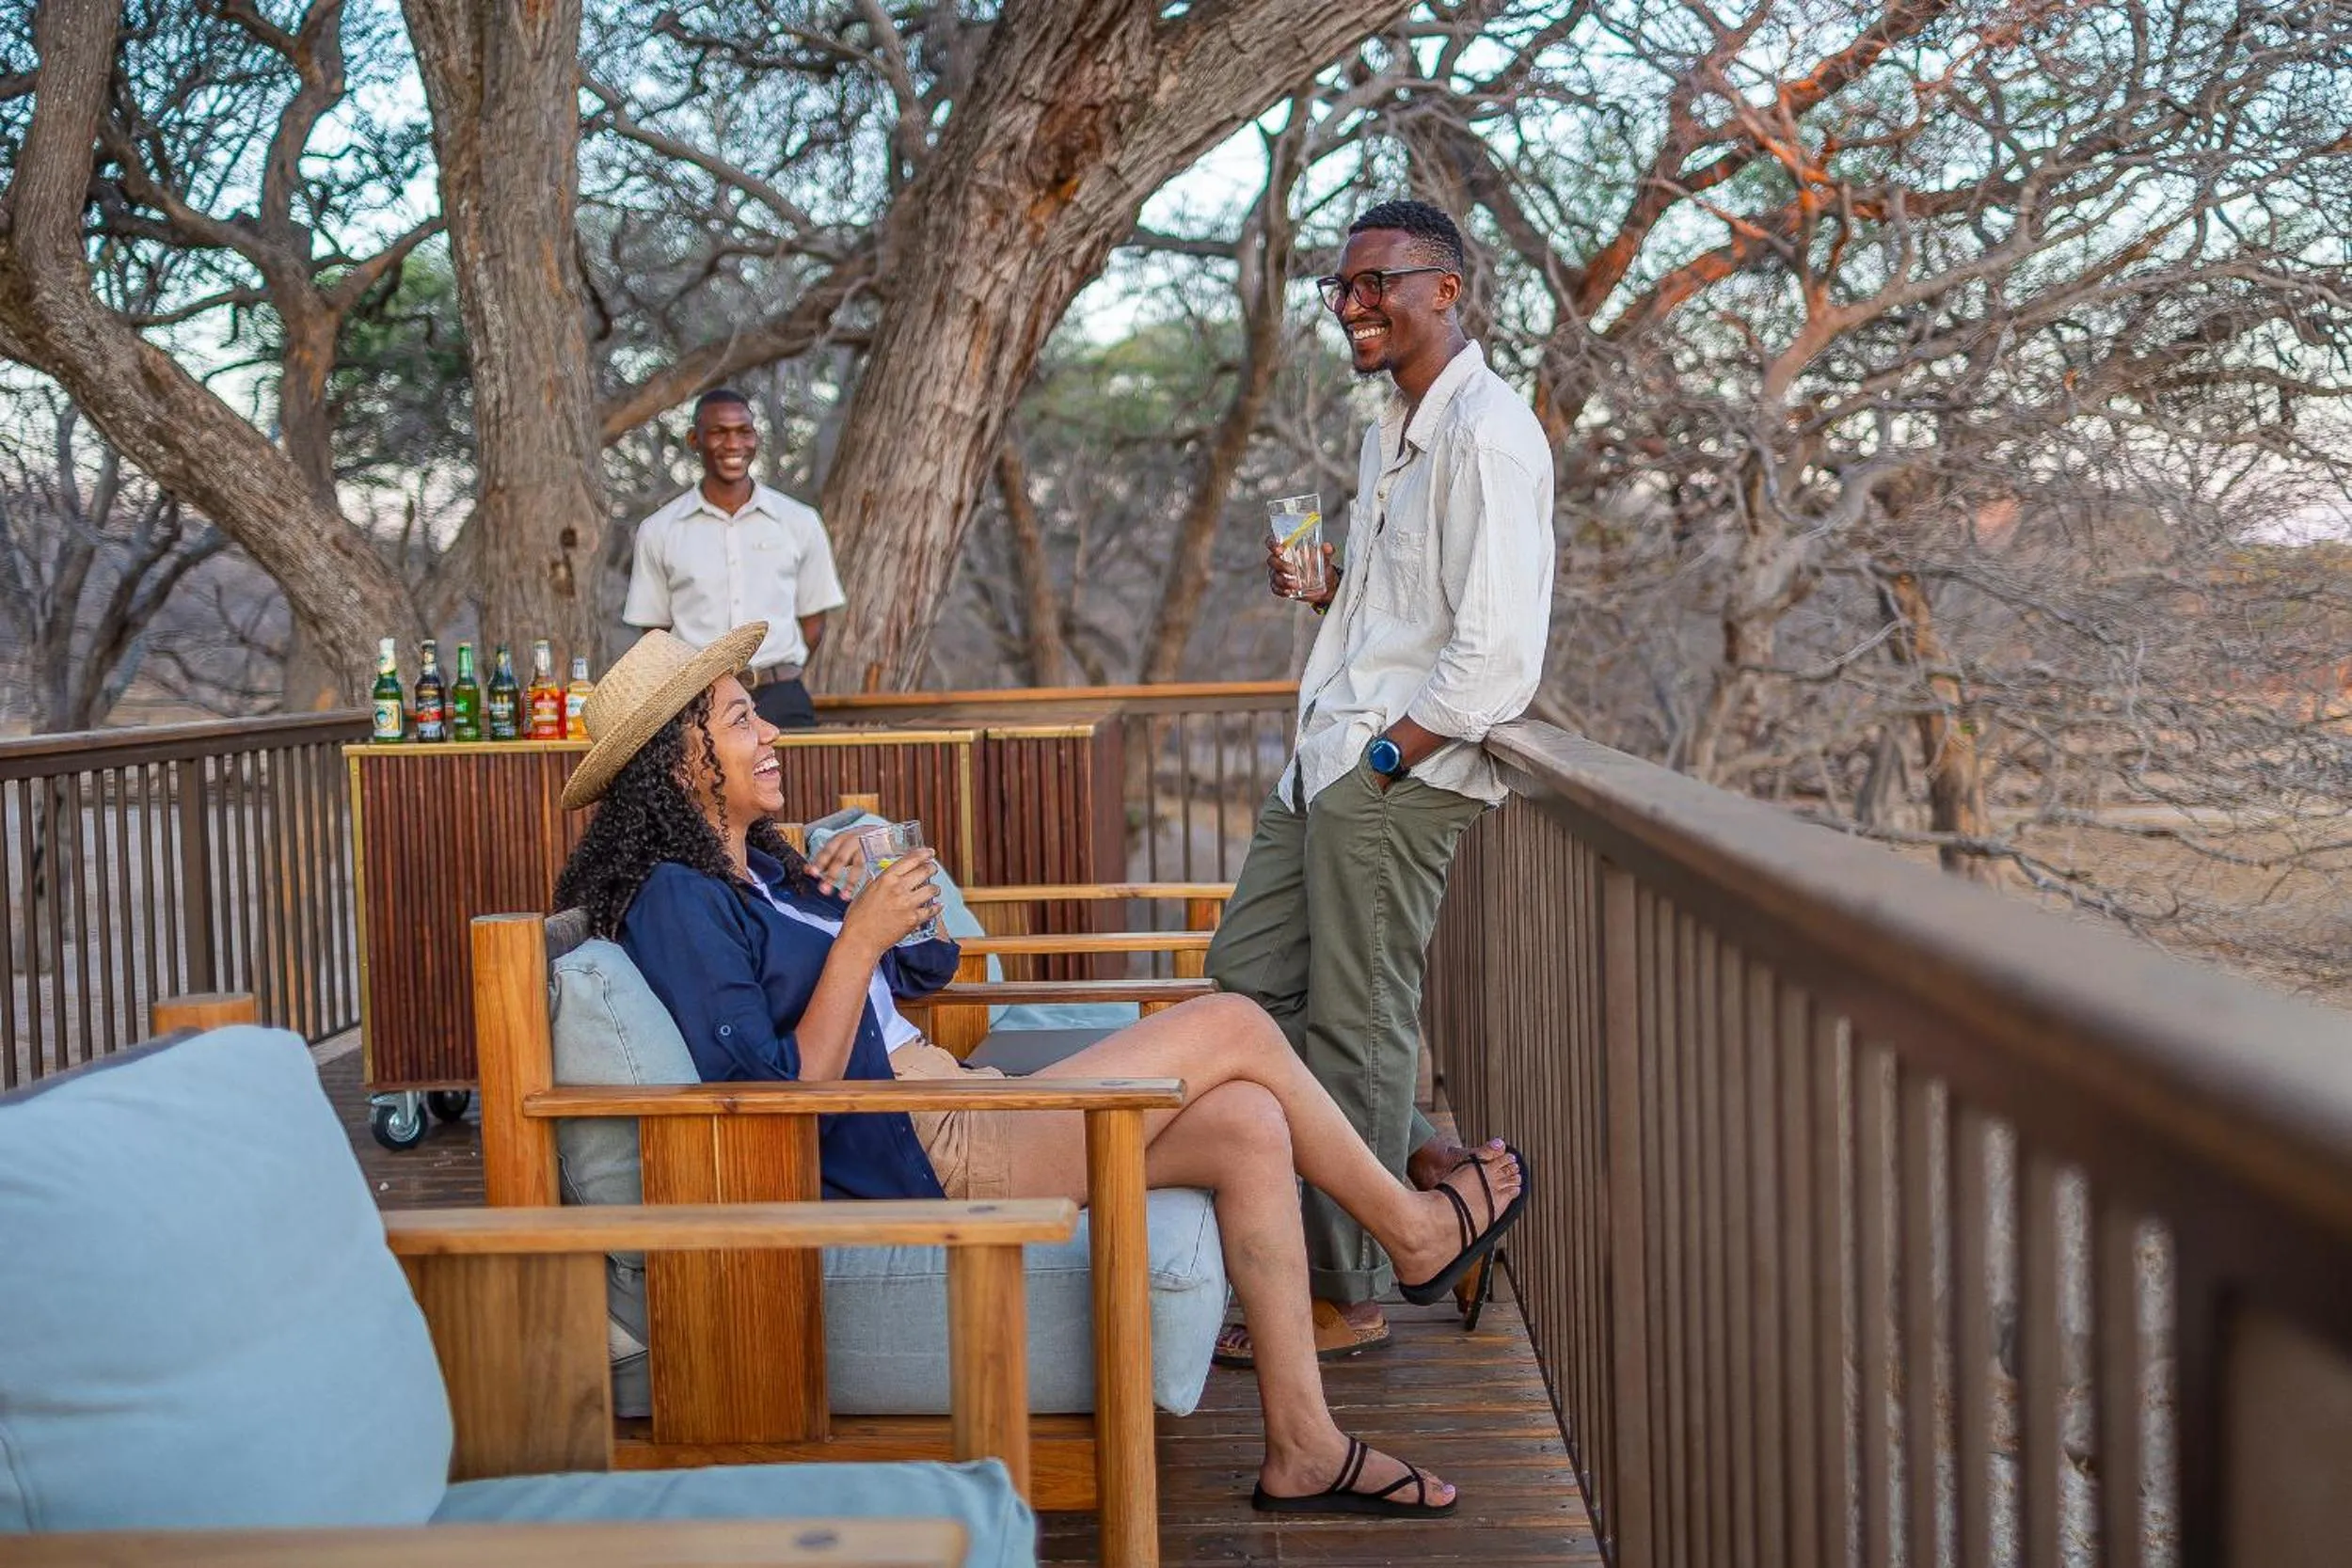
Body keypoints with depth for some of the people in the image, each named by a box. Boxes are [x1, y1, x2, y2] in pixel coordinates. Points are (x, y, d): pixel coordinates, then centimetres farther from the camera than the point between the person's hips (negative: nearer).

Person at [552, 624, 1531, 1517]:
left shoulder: (752, 871, 17)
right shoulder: (677, 901, -12)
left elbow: (919, 974, 20)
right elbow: (782, 1097, -20)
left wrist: (827, 905, 6)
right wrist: (860, 938, -21)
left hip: (946, 1124, 10)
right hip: (911, 1161, -10)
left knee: (1247, 1125, -4)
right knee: (1235, 1028, -8)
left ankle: (1302, 1448, 0)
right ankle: (1412, 1231, 14)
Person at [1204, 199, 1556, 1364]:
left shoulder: (1486, 434, -14)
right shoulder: (1390, 430, 18)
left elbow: (1496, 651, -20)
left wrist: (1384, 758, -17)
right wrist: (1326, 588, 8)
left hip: (1402, 769, -10)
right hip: (1330, 757, 10)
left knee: (1355, 1020, -3)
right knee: (1248, 978, 13)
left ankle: (1347, 1301, 8)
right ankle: (1414, 1161, 24)